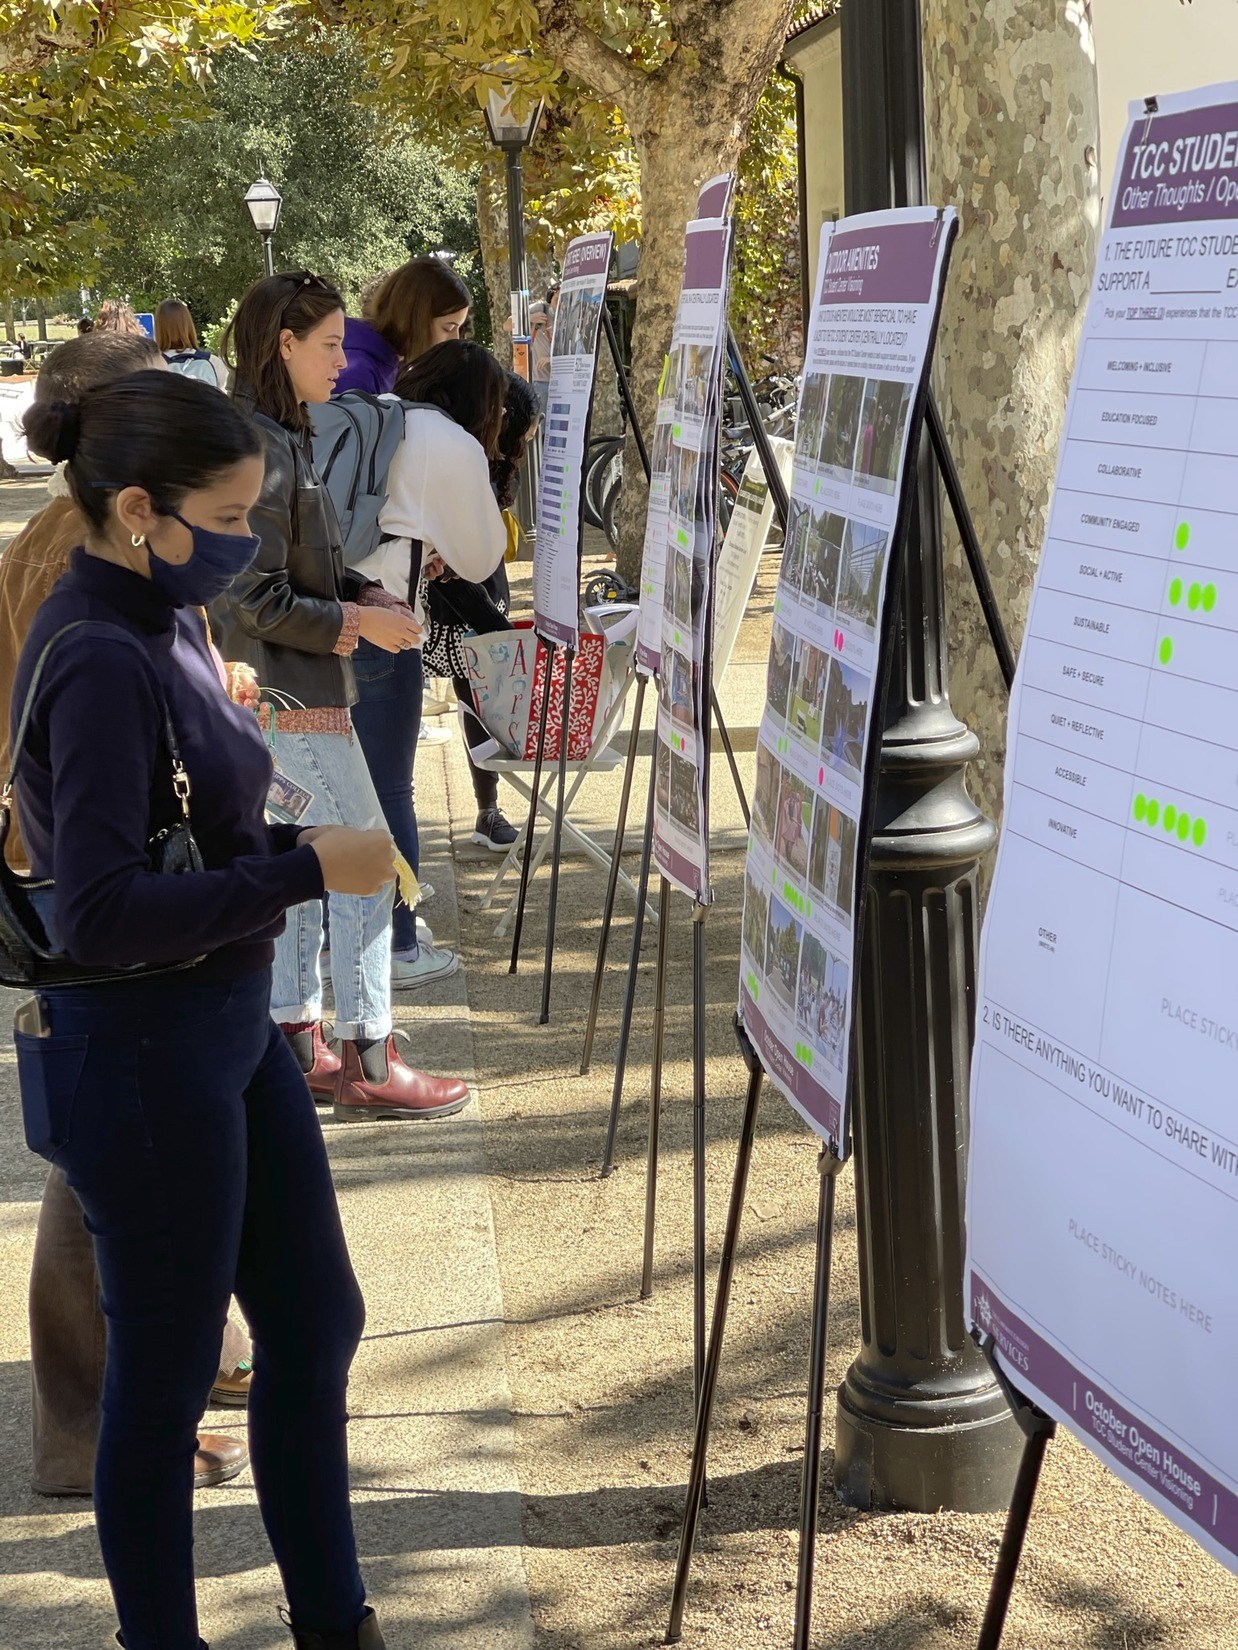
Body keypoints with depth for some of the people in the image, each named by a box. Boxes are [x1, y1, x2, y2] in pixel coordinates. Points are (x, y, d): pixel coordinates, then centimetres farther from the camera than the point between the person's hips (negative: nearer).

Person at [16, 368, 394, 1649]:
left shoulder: (164, 626, 6)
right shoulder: (97, 663, -21)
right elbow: (101, 917, -26)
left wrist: (299, 844, -1)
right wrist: (304, 870, -22)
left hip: (228, 1030, 9)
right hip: (140, 1056, -9)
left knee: (315, 1324, 18)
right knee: (165, 1374, 7)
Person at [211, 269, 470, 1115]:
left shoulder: (283, 437, 11)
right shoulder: (259, 450, -20)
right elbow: (259, 601, -21)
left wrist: (369, 595, 4)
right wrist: (358, 622, -14)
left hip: (289, 692, 10)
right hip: (289, 694, -10)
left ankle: (296, 1042, 23)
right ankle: (367, 1063, 1)